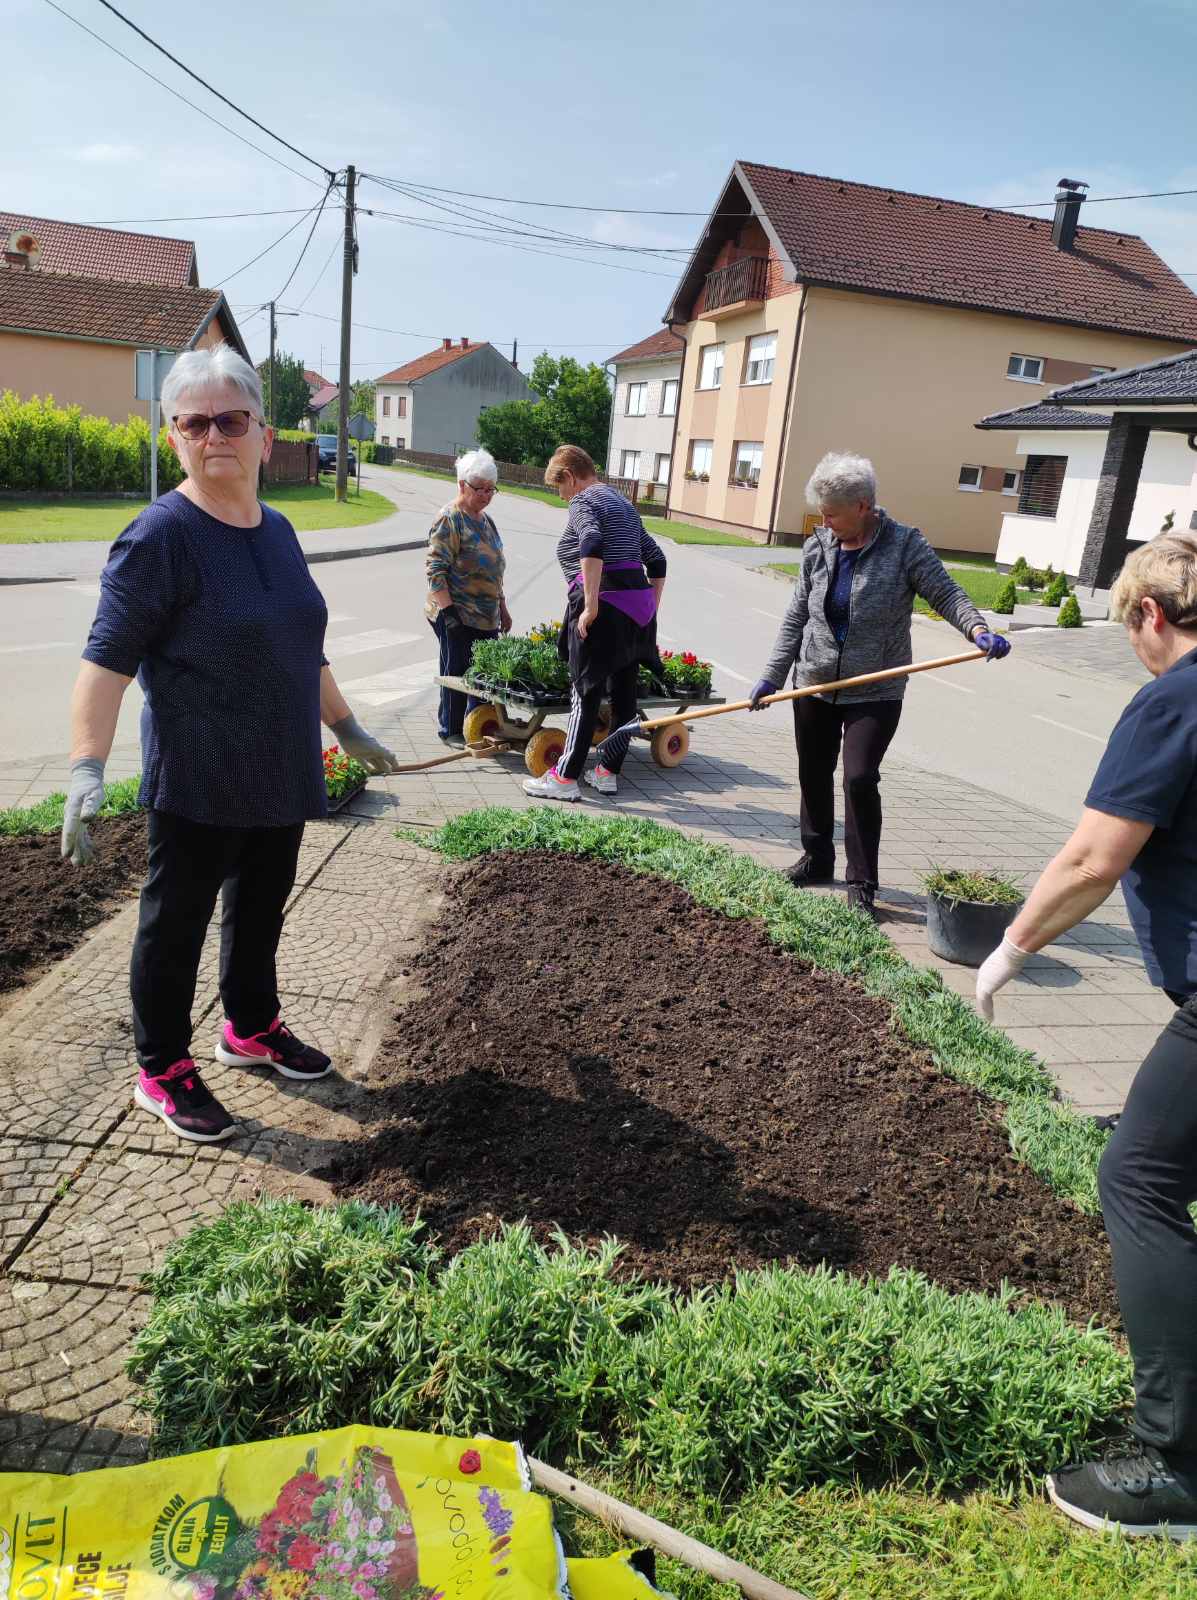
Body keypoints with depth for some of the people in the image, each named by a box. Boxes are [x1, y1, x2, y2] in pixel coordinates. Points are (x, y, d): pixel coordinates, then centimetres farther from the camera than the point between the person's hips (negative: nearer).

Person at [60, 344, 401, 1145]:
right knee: (176, 923, 8)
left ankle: (252, 1028, 40)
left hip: (281, 778, 7)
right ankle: (163, 1071, 25)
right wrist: (87, 769, -28)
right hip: (197, 786, -7)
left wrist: (350, 729, 22)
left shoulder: (278, 530, 7)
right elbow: (108, 658, -18)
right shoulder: (160, 536, -14)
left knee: (261, 910, 20)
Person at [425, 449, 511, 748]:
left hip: (486, 616, 8)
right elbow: (435, 568, -15)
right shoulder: (450, 519, -10)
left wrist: (502, 607, 23)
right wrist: (447, 609, -21)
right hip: (456, 617, -8)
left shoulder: (484, 518, 17)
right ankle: (451, 731, 13)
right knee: (457, 671, 0)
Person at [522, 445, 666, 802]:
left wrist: (590, 606, -24)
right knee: (623, 692, 11)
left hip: (606, 609, -8)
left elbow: (592, 546, -24)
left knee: (586, 693, -4)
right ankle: (609, 773, 20)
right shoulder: (623, 503, 24)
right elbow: (656, 560, 23)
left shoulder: (583, 501, -3)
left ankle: (566, 778, 0)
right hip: (639, 607, 8)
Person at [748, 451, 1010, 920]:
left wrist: (977, 629, -28)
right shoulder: (817, 548, 2)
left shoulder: (905, 545, -8)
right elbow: (797, 617, 6)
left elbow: (945, 594, -8)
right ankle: (817, 859, 32)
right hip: (815, 686, 5)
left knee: (860, 776, -12)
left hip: (874, 692, -4)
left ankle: (862, 885, 0)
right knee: (813, 774, 13)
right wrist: (772, 675, 0)